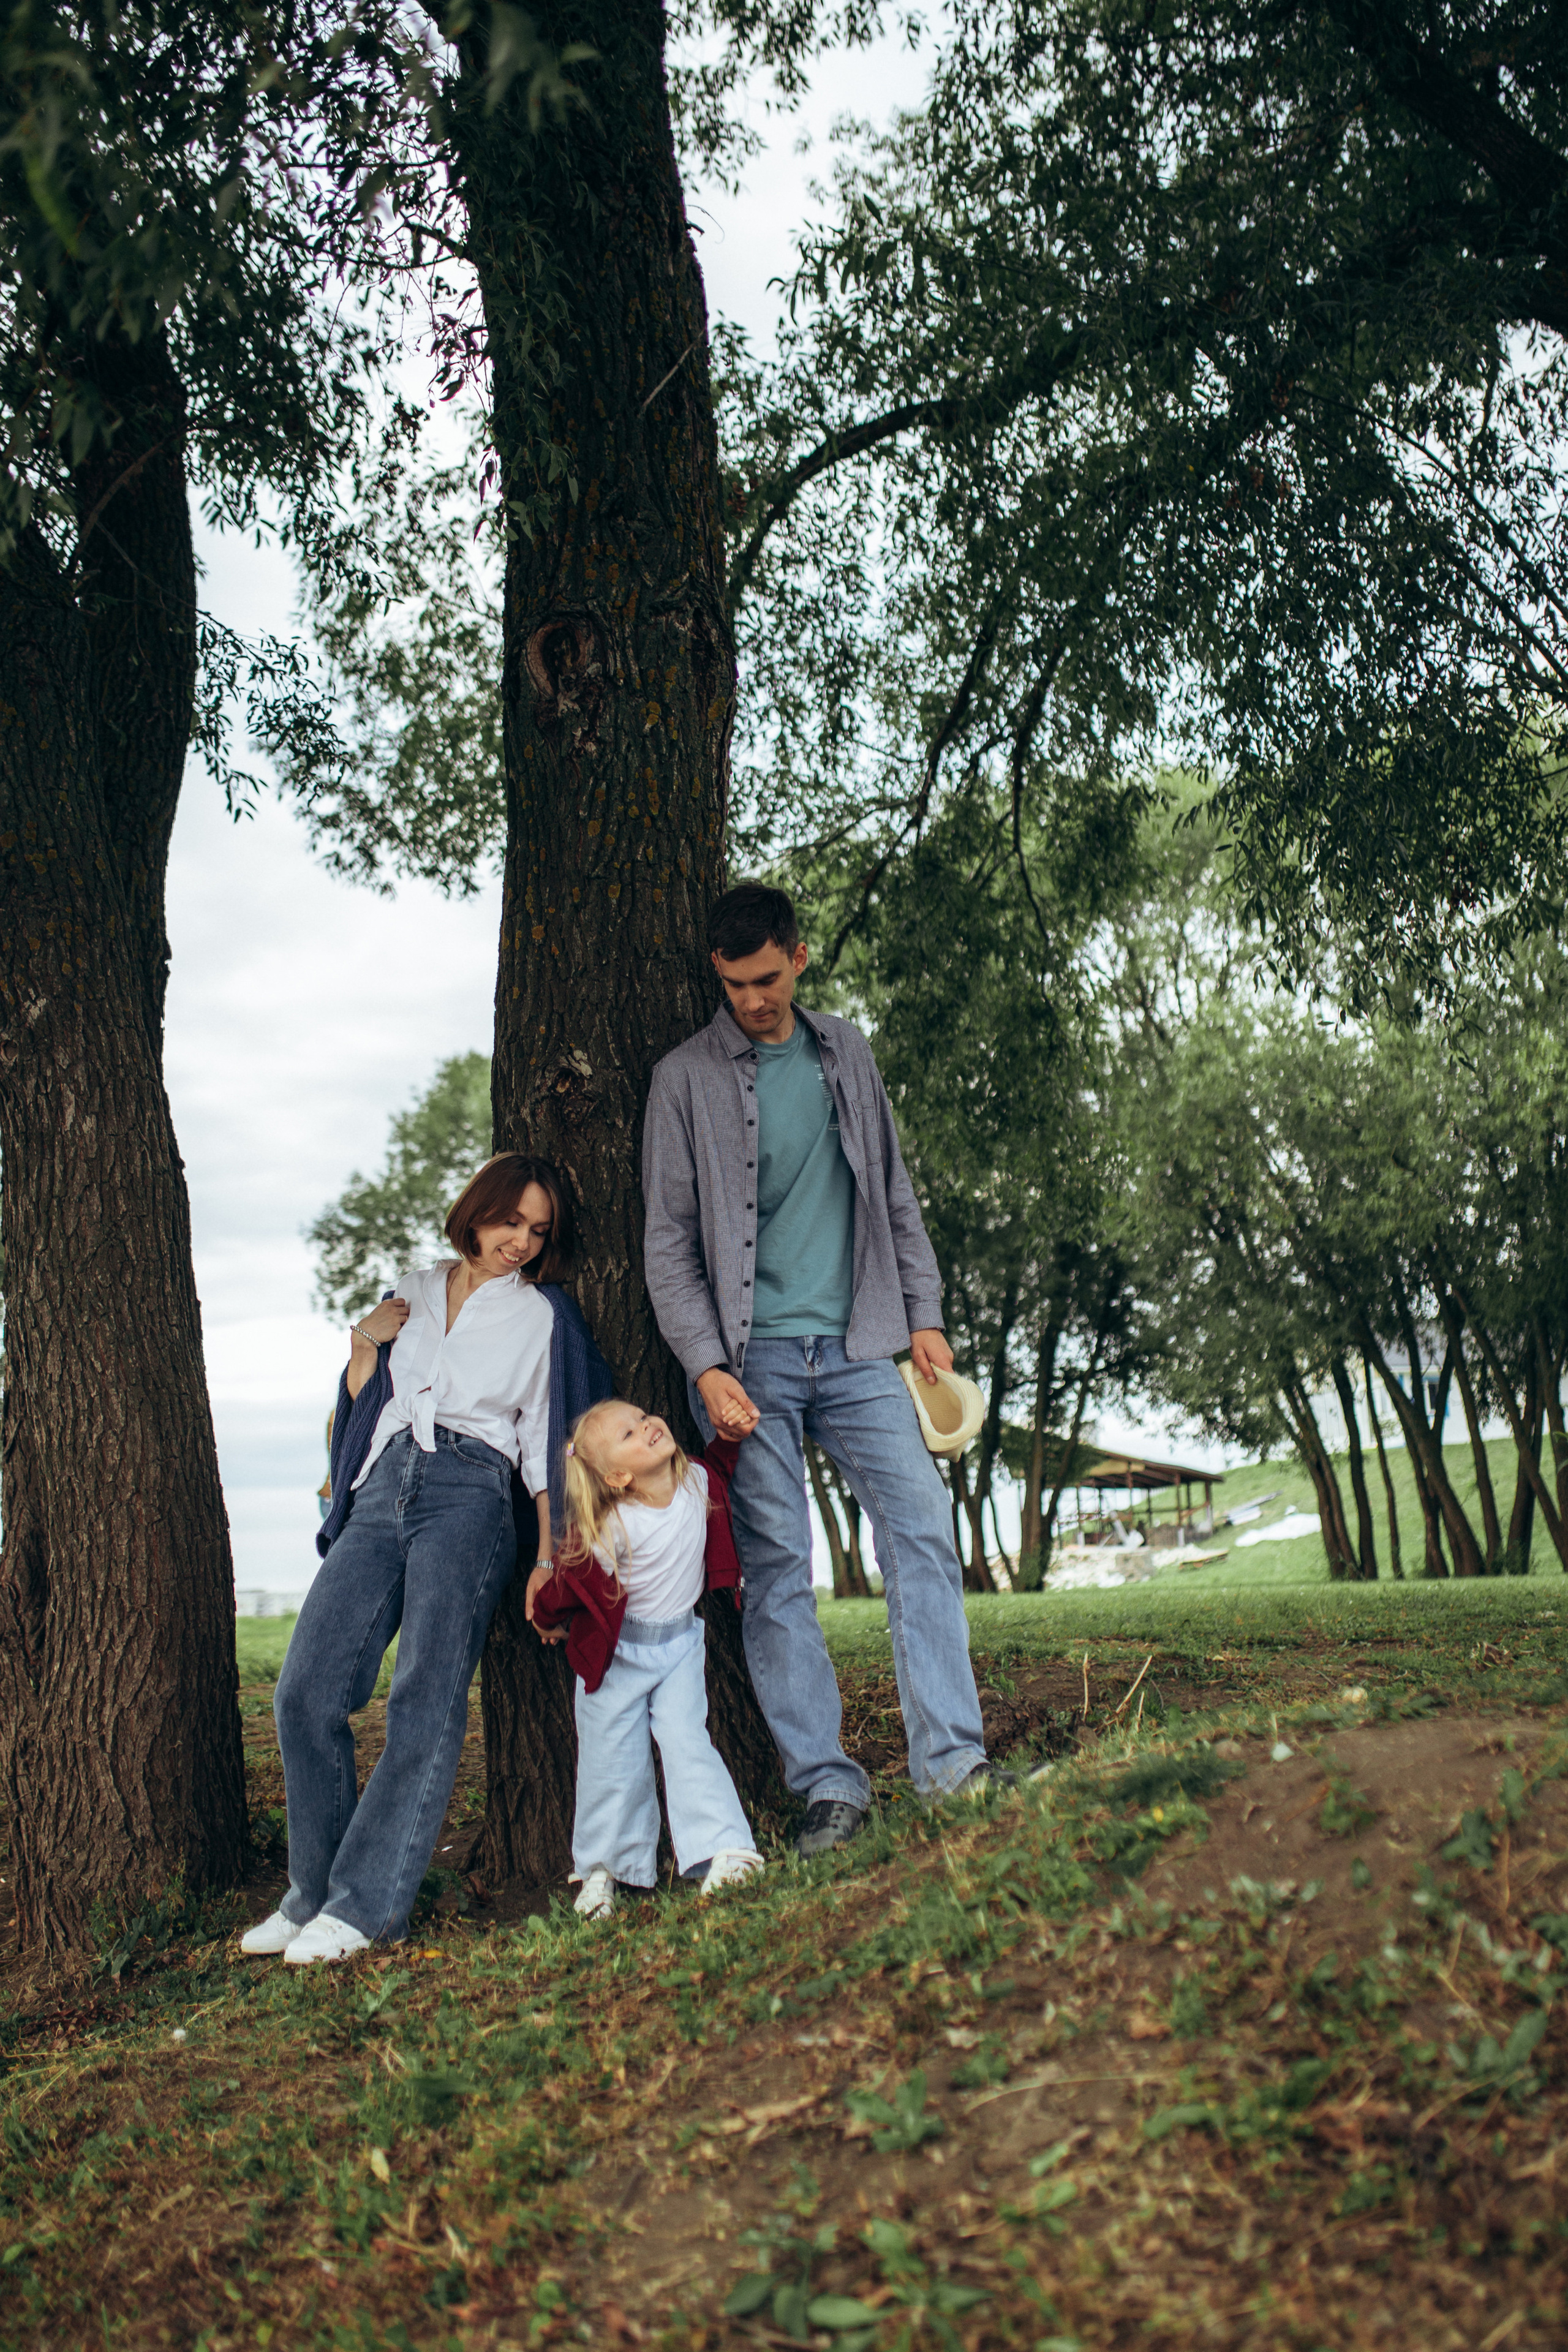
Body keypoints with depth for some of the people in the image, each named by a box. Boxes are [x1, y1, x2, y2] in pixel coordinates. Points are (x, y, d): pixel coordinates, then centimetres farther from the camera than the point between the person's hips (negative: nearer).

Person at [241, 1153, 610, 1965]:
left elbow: (545, 1448, 10)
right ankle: (313, 1892, 6)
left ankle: (367, 1904, -12)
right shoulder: (412, 1291, 21)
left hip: (470, 1496, -3)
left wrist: (550, 1559, 1)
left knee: (426, 1697, -16)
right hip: (382, 1492, 4)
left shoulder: (542, 1315, 13)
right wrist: (365, 1347, 6)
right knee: (304, 1693, -6)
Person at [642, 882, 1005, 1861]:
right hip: (752, 1355, -3)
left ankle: (952, 1758, -2)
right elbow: (669, 1241, 0)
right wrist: (706, 1364, -10)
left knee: (924, 1529, -7)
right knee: (778, 1570, -3)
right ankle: (828, 1784, 4)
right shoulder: (688, 1077, 1)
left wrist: (924, 1314, 9)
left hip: (856, 1347, 3)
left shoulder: (846, 1051, 13)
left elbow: (894, 1193, 17)